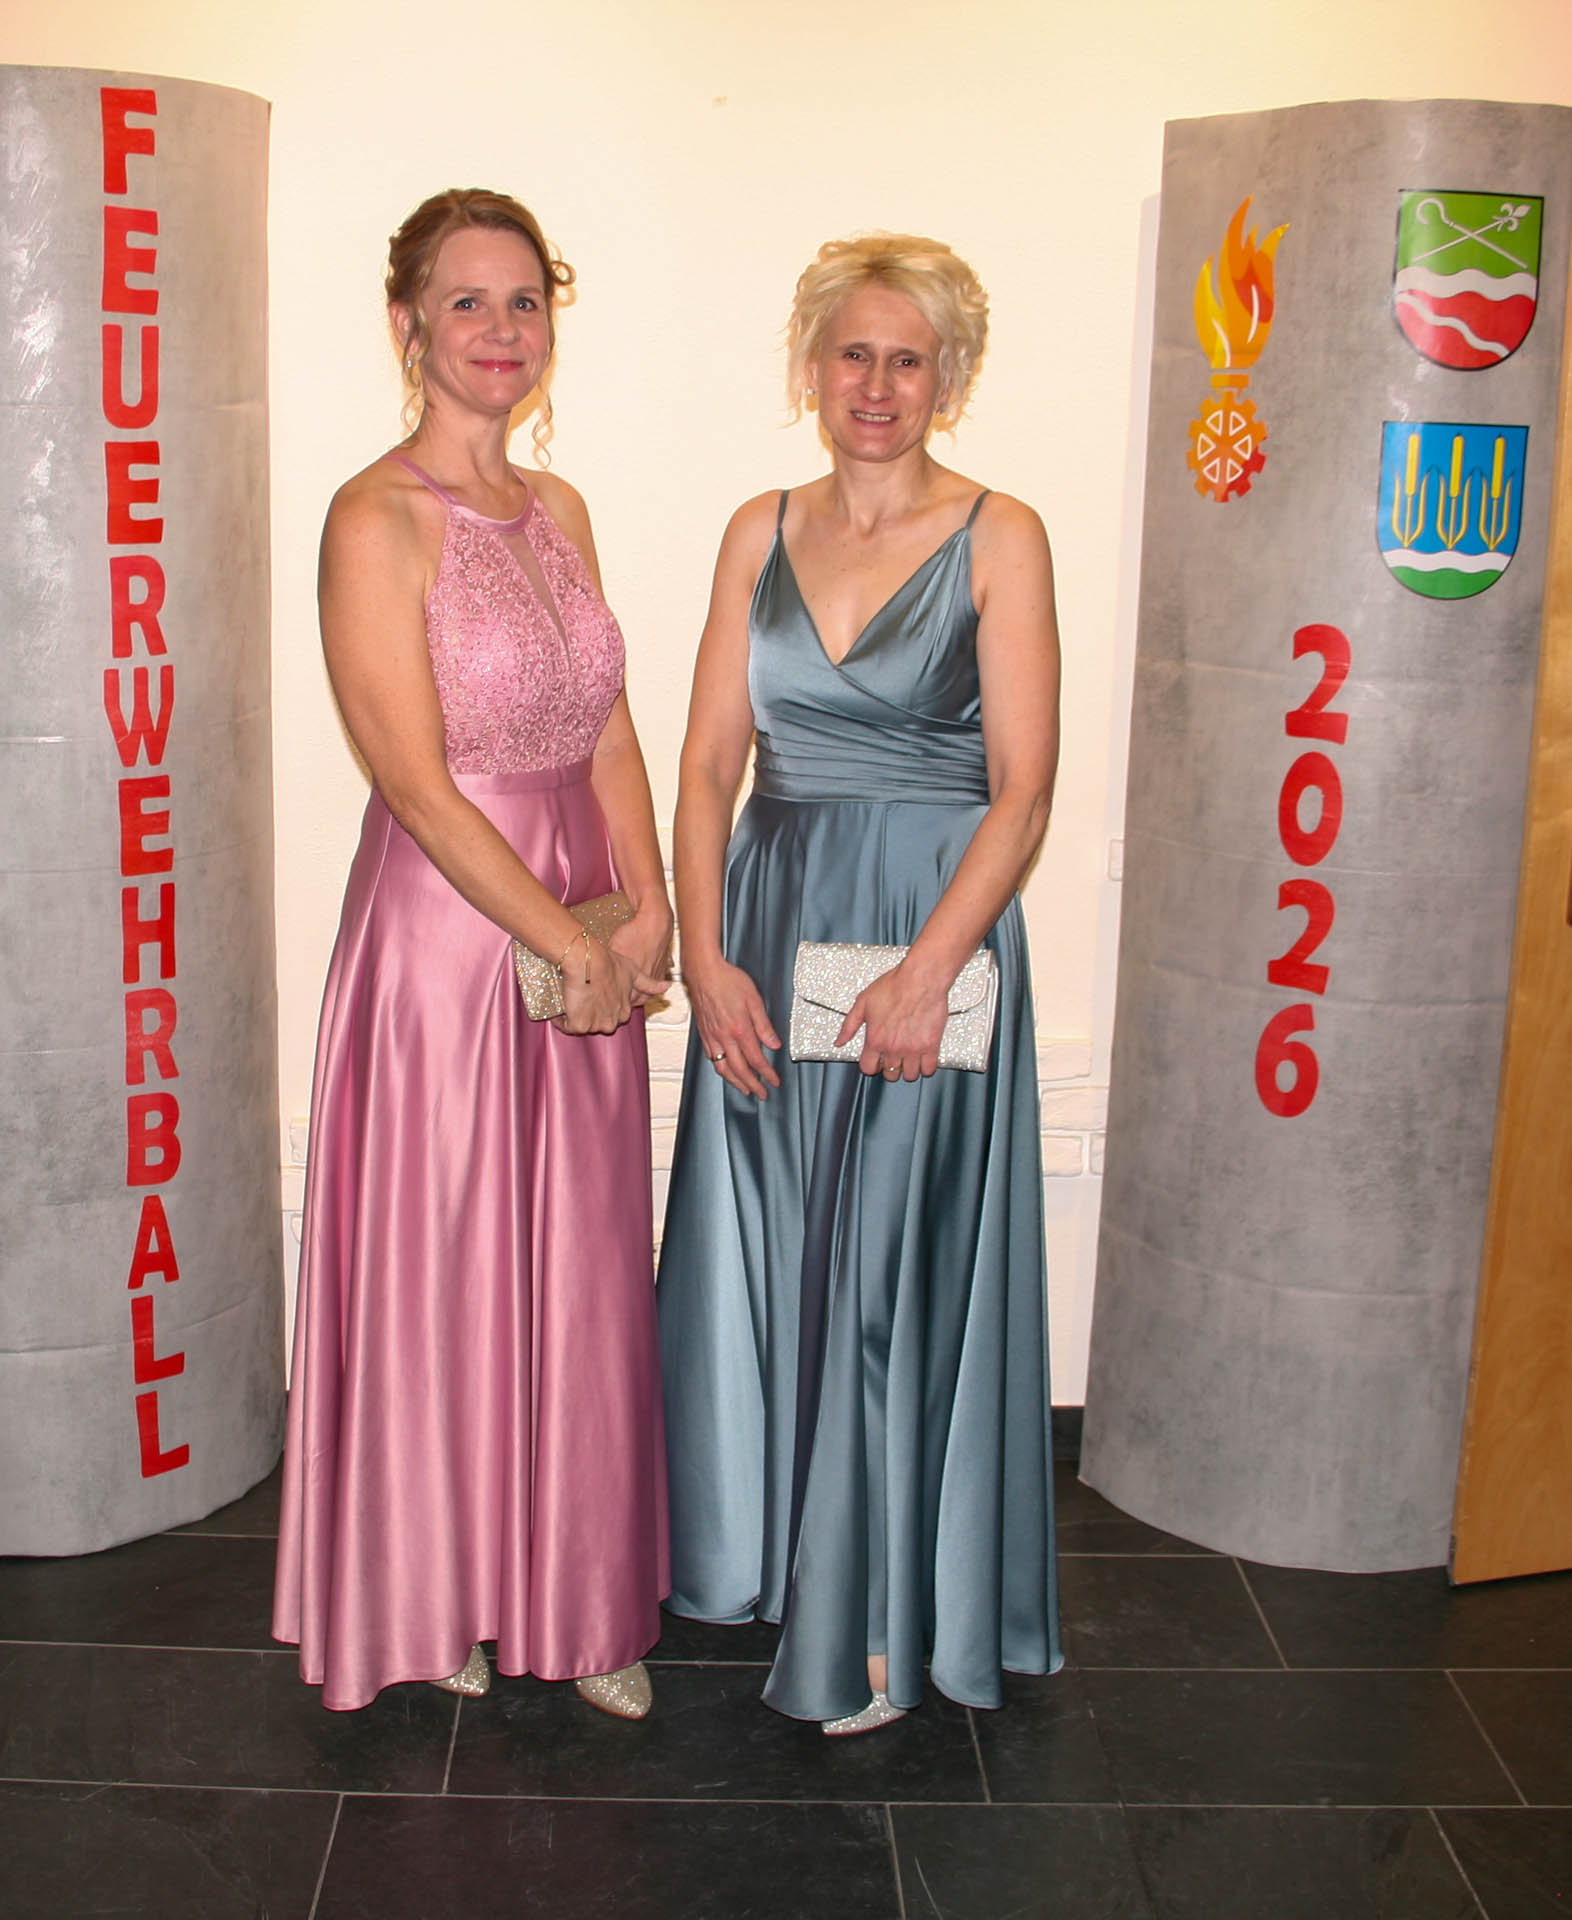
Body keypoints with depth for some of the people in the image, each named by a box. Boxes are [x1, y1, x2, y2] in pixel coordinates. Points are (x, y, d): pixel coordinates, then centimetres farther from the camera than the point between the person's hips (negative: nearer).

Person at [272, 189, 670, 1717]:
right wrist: (571, 943, -15)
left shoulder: (557, 510, 10)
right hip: (447, 927, -6)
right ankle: (431, 1598, 30)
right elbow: (418, 782, -17)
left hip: (583, 930, 7)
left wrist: (644, 910, -4)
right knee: (438, 1274, 8)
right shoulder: (377, 520, -12)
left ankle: (576, 1597, 31)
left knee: (580, 1277, 14)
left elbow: (608, 732, 10)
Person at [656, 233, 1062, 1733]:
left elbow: (1023, 788, -9)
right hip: (769, 927, 4)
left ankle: (881, 1621, 19)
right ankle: (764, 1555, 33)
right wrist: (706, 954, -6)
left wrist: (927, 970, -19)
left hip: (933, 934, -4)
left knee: (894, 1267, 2)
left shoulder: (998, 539, -4)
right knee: (761, 1255, 12)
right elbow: (709, 760, 5)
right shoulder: (762, 531, 8)